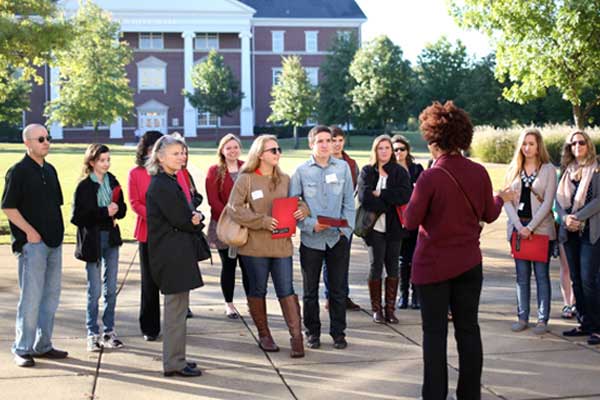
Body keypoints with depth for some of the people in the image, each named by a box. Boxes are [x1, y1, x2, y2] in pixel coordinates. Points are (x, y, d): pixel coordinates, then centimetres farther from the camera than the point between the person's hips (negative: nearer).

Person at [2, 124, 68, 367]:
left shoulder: (50, 170, 14)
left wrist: (58, 231, 9)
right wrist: (29, 231, -15)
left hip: (53, 242, 7)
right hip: (32, 243, -7)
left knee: (51, 295, 11)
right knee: (31, 297, -5)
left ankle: (43, 345, 21)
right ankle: (22, 349, 5)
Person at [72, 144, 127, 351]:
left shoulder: (112, 181, 6)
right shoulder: (84, 186, -8)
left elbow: (122, 208, 11)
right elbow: (77, 216, -13)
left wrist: (116, 210, -11)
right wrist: (104, 212, -19)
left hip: (112, 237, 5)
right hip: (93, 239, -4)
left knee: (111, 289, 9)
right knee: (94, 291, 2)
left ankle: (109, 332, 18)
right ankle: (93, 334, 12)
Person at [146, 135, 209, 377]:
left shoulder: (169, 182, 16)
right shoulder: (161, 185, -15)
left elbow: (186, 215, 17)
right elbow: (180, 220, -17)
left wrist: (195, 218, -5)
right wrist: (195, 222, 2)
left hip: (177, 253, 10)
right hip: (173, 254, -10)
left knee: (176, 307, 15)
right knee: (176, 308, -4)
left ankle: (174, 359, 23)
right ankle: (174, 363, 4)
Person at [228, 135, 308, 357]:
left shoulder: (285, 179, 9)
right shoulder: (246, 179, -4)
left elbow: (296, 202, 20)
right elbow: (235, 209, -11)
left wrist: (302, 210, -5)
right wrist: (263, 221, -18)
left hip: (282, 245, 3)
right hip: (255, 246, -2)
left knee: (286, 290, -2)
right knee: (257, 291, 9)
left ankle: (296, 336, -2)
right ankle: (264, 335, 23)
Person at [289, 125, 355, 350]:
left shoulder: (343, 167, 3)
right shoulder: (302, 171, -1)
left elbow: (349, 202, 6)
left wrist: (346, 228, -7)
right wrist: (311, 225, -14)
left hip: (338, 238, 1)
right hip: (311, 238, -1)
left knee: (338, 289, 7)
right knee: (310, 290, 9)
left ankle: (338, 332, 20)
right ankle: (312, 332, 23)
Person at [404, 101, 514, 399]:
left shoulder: (430, 177, -19)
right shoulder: (479, 173, -5)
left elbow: (410, 222, -13)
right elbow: (489, 215, 7)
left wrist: (415, 201, 7)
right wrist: (502, 199, 28)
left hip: (433, 265, -4)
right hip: (469, 263, 4)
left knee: (435, 333, 3)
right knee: (468, 329, 12)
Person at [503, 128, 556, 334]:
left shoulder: (548, 170, 0)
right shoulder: (513, 170, 9)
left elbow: (547, 203, -7)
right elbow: (507, 201, 3)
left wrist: (530, 227, -13)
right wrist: (519, 226, -9)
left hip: (541, 228, -3)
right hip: (518, 228, 3)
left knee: (541, 275, 0)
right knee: (521, 275, 7)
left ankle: (543, 320, 5)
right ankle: (522, 318, 13)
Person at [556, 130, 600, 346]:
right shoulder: (567, 171, 15)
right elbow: (559, 199, 9)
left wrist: (579, 217, -16)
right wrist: (565, 217, -9)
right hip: (570, 232, 5)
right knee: (576, 279, 7)